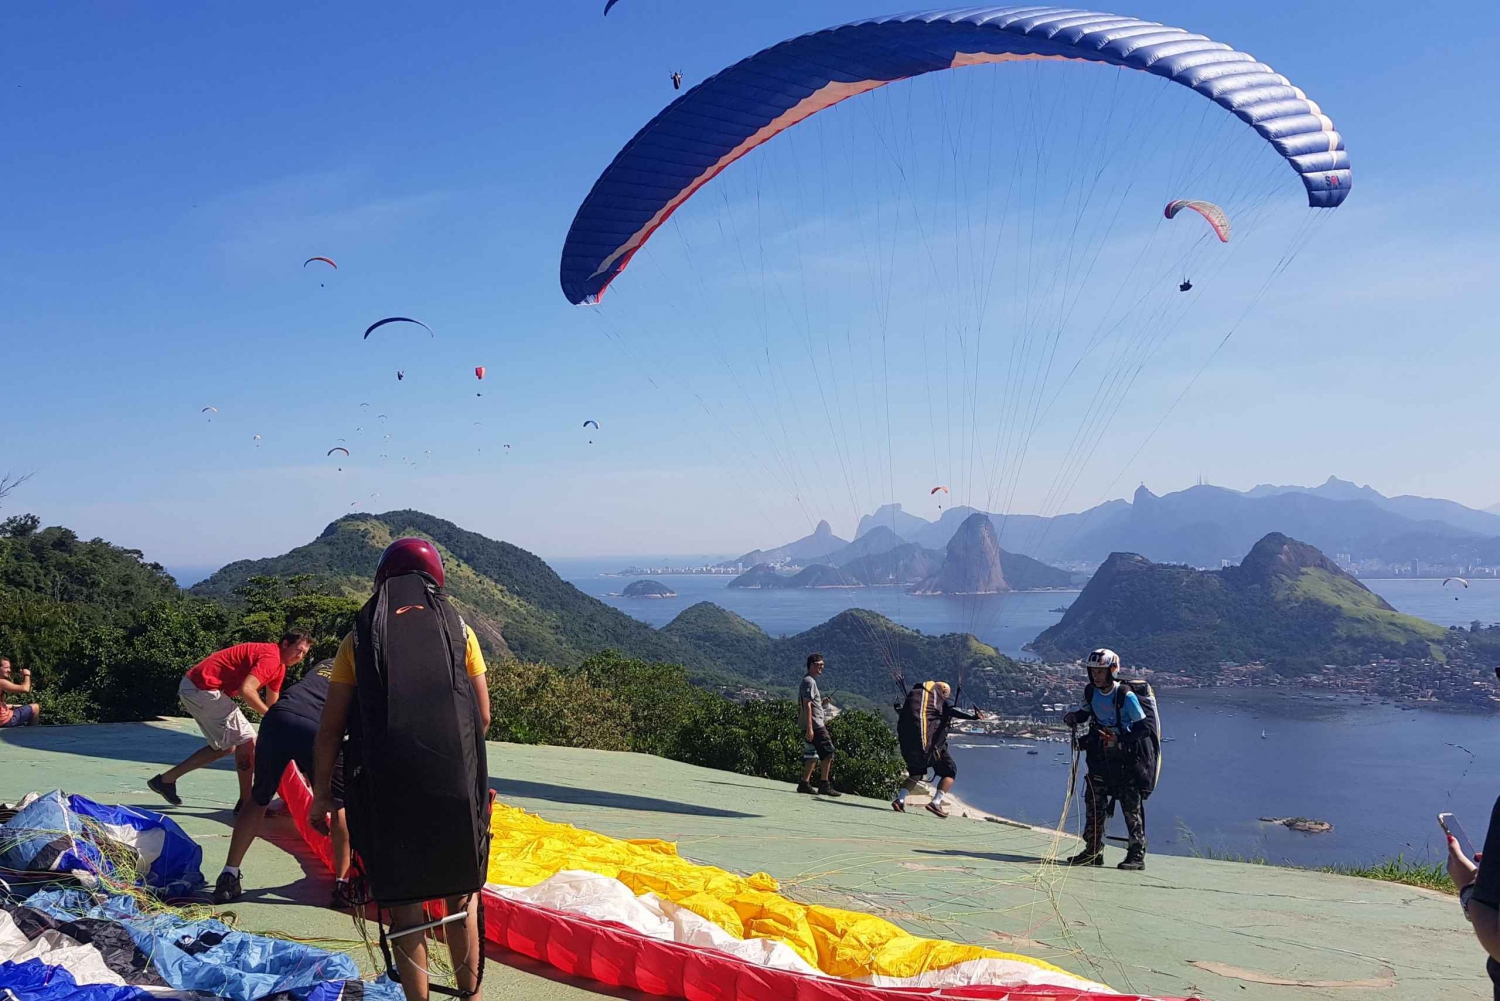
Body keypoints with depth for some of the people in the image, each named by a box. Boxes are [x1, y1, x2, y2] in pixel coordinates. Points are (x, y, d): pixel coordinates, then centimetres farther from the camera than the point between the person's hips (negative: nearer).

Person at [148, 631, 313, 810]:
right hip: (203, 688, -11)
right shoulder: (270, 657, -18)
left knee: (226, 746, 19)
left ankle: (166, 779, 26)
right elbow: (246, 690, -30)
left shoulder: (279, 666, 15)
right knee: (246, 741, -6)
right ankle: (246, 803, 4)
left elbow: (271, 705, 22)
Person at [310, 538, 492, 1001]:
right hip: (455, 786, 1)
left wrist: (321, 793, 10)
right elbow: (483, 716, 5)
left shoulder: (358, 640, 4)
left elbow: (330, 728, 1)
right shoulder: (458, 630, 5)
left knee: (404, 906, 11)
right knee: (461, 895, 19)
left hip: (386, 789, -1)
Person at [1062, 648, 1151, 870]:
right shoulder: (1090, 692, 2)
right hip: (1099, 757, 6)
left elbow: (1143, 729, -16)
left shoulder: (1126, 696, -17)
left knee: (1131, 808, -1)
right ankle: (1093, 851, 17)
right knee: (1094, 805, 8)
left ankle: (1137, 855, 5)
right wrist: (1073, 717, -3)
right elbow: (1084, 712, 20)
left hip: (1125, 759, -6)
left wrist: (1120, 739, -27)